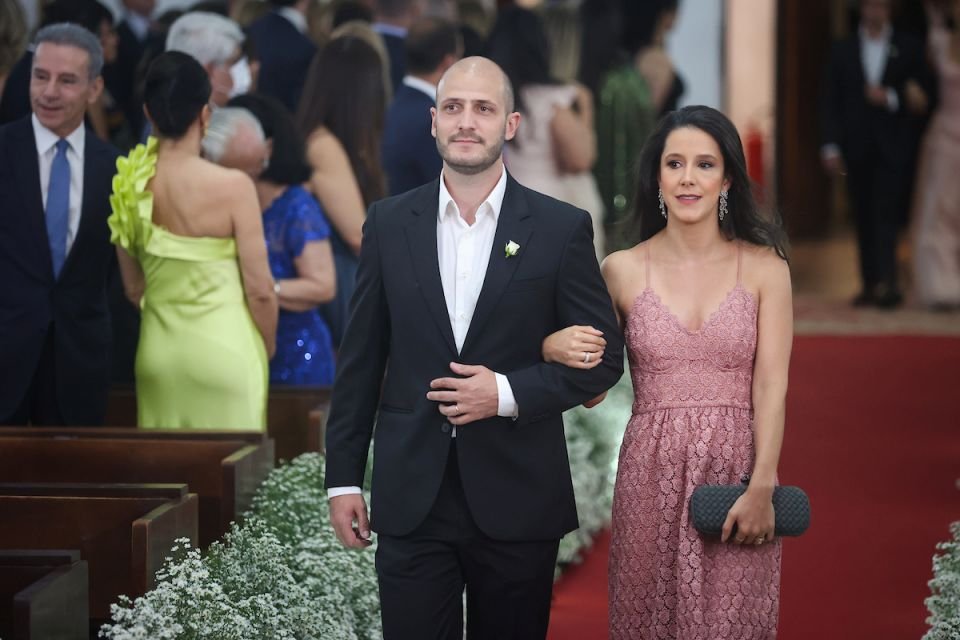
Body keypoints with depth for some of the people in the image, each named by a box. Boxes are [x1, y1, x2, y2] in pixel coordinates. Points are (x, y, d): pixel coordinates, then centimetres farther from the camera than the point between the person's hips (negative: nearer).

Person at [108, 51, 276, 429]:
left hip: (158, 351, 4)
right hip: (223, 351, -4)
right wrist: (266, 351, 7)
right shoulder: (232, 187, -16)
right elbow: (259, 289, -10)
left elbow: (133, 289, 6)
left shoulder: (130, 188, -3)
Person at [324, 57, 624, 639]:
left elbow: (604, 357, 0)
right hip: (412, 500, 1)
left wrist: (509, 393, -14)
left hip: (517, 501, -1)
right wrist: (344, 477, 6)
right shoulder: (390, 224, 5)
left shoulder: (561, 229, -1)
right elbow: (361, 361, 8)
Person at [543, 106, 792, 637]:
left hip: (737, 469, -1)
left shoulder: (764, 266, 1)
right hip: (651, 474, 1)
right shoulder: (622, 270, 3)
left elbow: (771, 386, -4)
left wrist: (761, 489, -15)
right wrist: (554, 349, -16)